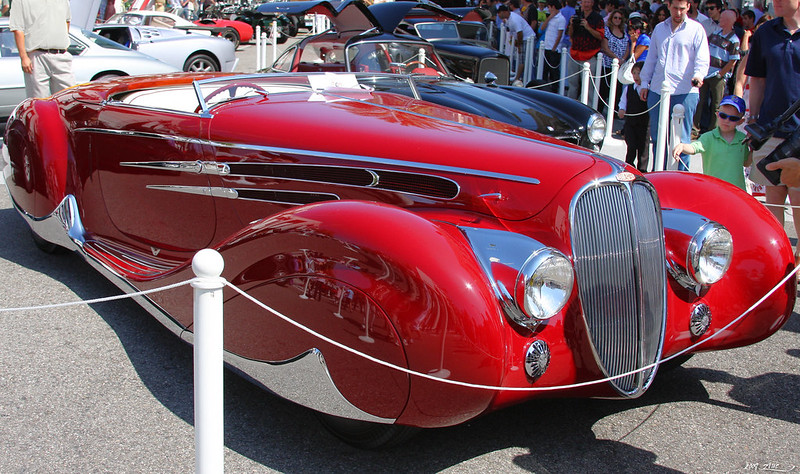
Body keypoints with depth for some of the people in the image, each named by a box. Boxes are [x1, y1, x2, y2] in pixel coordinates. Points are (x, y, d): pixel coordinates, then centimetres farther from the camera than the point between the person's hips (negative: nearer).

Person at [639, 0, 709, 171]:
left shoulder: (696, 29, 3)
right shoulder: (659, 28, 17)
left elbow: (702, 58, -5)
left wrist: (698, 74, -25)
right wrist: (644, 83, 17)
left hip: (684, 92, -5)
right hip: (657, 91, 5)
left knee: (681, 140, -4)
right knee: (657, 137, 10)